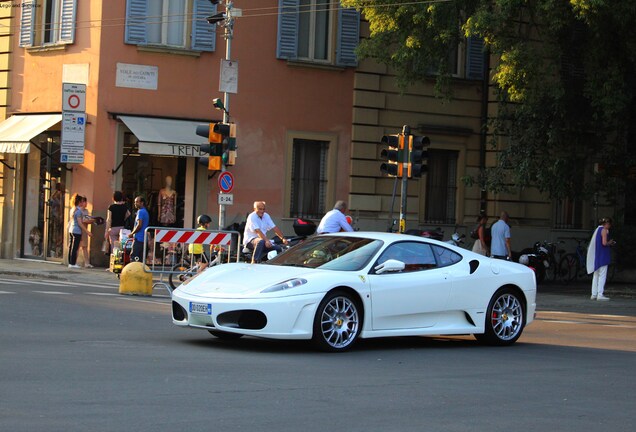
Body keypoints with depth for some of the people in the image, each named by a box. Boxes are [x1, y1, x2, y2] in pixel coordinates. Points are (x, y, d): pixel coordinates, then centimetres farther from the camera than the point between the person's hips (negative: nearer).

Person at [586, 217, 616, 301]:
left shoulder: (597, 229, 15)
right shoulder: (605, 230, -11)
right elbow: (604, 243, -22)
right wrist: (610, 243, 0)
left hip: (596, 255, 9)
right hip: (602, 255, -9)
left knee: (596, 275, 12)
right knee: (602, 275, -7)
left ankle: (594, 294, 11)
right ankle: (600, 294, -11)